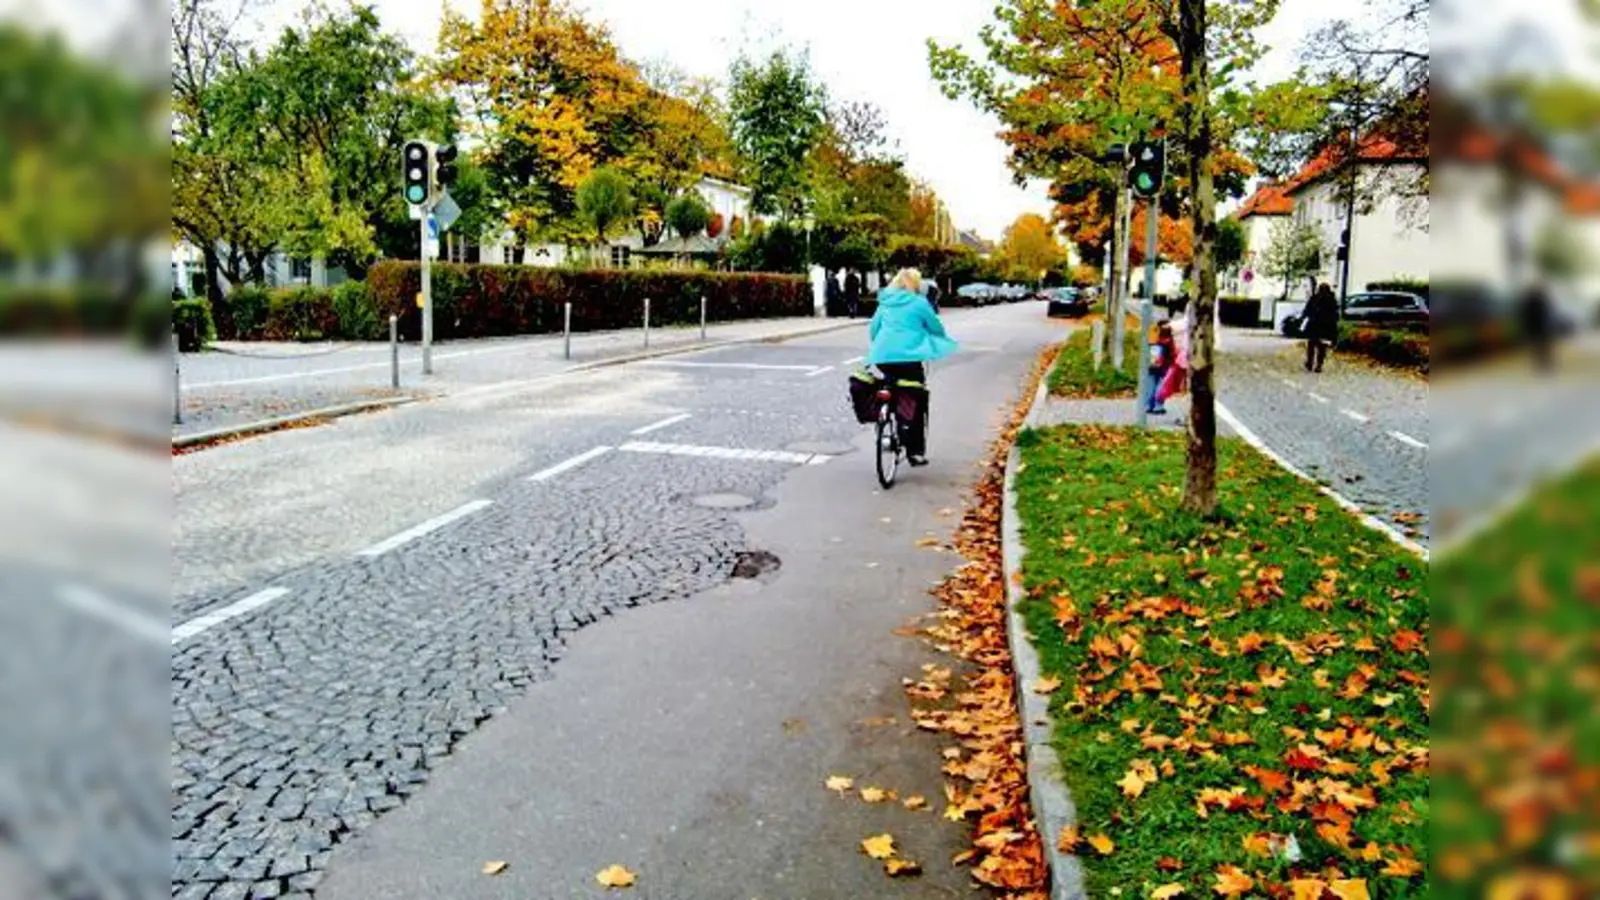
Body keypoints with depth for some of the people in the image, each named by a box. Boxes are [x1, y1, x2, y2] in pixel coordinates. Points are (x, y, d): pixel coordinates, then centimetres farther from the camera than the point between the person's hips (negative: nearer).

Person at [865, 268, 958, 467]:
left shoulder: (885, 303, 17)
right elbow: (936, 327, 10)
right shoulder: (919, 303, 2)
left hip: (882, 357, 5)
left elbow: (873, 329, 22)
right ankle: (915, 451, 2)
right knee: (918, 402, 5)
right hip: (908, 356, -5)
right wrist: (941, 340, 31)